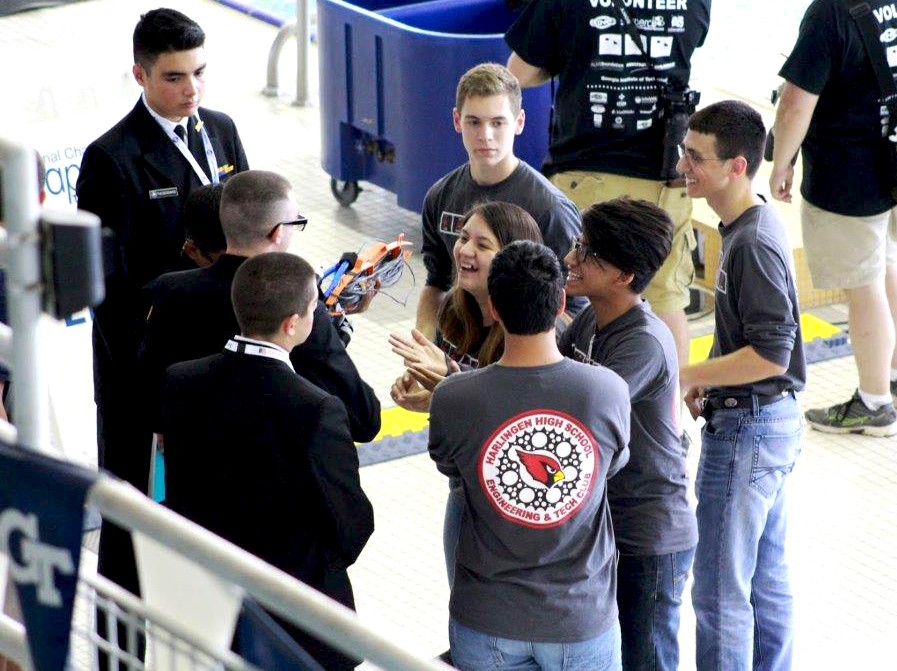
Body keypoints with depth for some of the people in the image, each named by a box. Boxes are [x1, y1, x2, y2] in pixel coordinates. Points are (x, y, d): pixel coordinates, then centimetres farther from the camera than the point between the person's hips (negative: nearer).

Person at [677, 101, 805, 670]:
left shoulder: (753, 243, -22)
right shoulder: (754, 225, 8)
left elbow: (771, 355, -25)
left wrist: (684, 377, -18)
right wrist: (708, 382, 9)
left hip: (748, 429, -10)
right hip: (774, 422, 10)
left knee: (721, 592, -3)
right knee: (766, 578, 19)